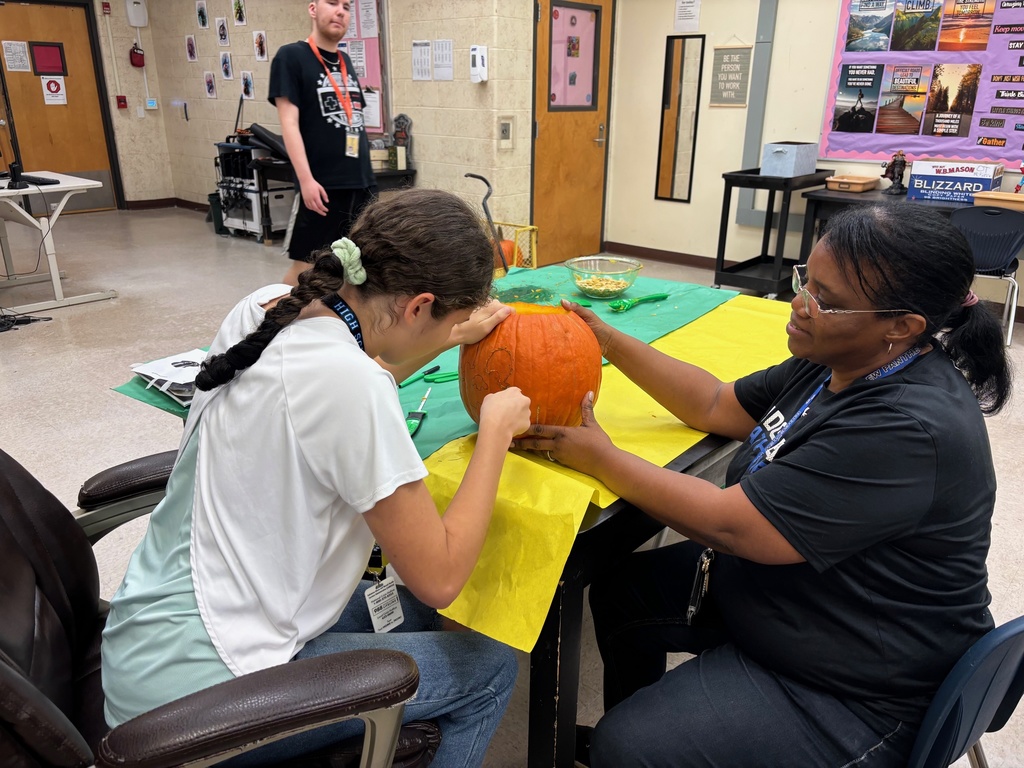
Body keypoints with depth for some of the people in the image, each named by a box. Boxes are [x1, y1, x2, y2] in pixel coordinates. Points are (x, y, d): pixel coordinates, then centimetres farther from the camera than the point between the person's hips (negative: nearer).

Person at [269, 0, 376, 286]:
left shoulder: (346, 61, 15)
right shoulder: (291, 56, -4)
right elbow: (289, 122, -11)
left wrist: (365, 172, 17)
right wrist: (306, 179, -20)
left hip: (362, 181, 6)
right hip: (322, 184, -6)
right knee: (305, 264, -1)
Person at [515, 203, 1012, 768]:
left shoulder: (913, 430, -32)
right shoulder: (841, 361, -4)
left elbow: (727, 524, -31)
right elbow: (715, 407, 5)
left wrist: (599, 457, -20)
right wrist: (608, 341, -3)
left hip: (851, 695, -9)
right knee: (617, 589, 15)